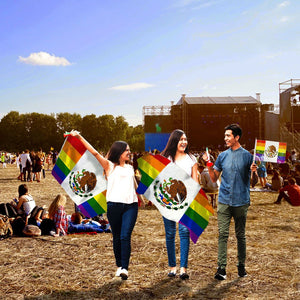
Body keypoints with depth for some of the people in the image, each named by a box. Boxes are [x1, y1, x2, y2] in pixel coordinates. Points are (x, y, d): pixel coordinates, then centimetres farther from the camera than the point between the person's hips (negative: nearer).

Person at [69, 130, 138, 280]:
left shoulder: (130, 168, 22)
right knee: (116, 236, 6)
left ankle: (125, 268, -11)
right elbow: (94, 152, -3)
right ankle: (119, 265, 21)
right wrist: (79, 137, -7)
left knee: (125, 236, -10)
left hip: (131, 205, 2)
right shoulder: (109, 166, 7)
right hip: (114, 204, -2)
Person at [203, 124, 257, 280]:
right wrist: (209, 164, -1)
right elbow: (214, 178, 13)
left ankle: (241, 266, 23)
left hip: (241, 201, -2)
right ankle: (221, 267, -3)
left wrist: (253, 171, -18)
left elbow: (249, 180, 2)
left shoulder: (247, 155, 0)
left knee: (240, 235, 9)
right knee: (223, 234, -5)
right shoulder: (222, 156, 9)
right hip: (224, 201, 2)